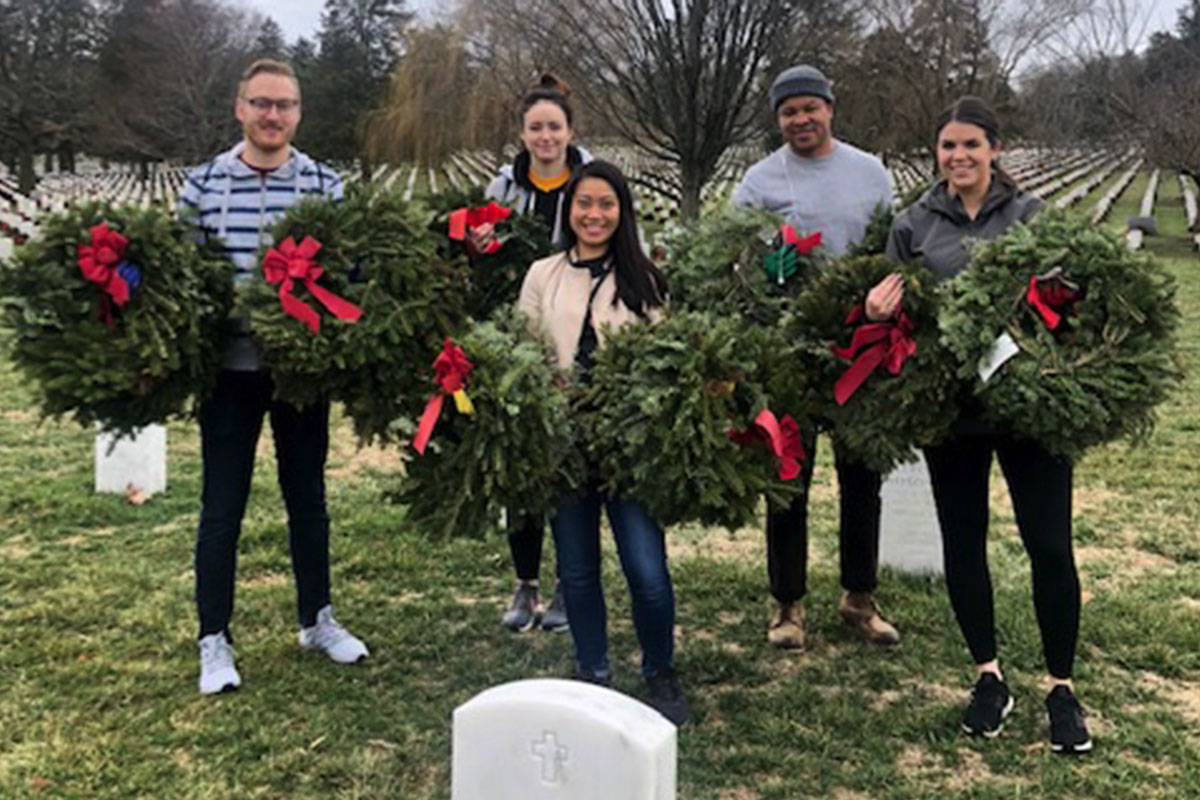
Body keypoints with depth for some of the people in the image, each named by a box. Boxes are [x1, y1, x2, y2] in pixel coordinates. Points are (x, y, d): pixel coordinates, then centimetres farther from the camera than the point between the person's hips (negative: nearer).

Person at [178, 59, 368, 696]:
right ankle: (214, 641, 19)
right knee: (222, 506, 6)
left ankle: (317, 620, 31)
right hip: (229, 365, -1)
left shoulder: (324, 185, -1)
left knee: (308, 496, 14)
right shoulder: (203, 183, -1)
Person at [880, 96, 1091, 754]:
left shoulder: (1031, 214, 5)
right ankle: (988, 678, 25)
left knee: (1050, 545, 0)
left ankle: (1062, 688, 17)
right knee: (962, 543, 9)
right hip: (948, 404, 2)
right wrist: (879, 304, -14)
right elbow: (890, 309, 9)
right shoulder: (913, 226, 7)